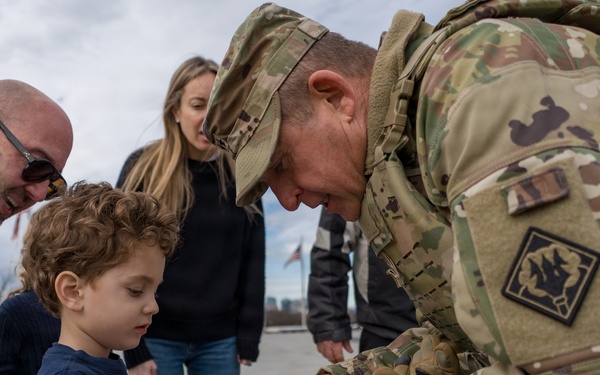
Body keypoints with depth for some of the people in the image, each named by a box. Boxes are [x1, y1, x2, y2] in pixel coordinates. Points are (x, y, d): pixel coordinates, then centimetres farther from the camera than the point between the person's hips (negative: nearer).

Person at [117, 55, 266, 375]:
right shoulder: (142, 168, -6)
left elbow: (252, 262, 4)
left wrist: (249, 338, 0)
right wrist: (133, 347, -8)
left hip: (220, 339, 2)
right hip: (156, 336, -2)